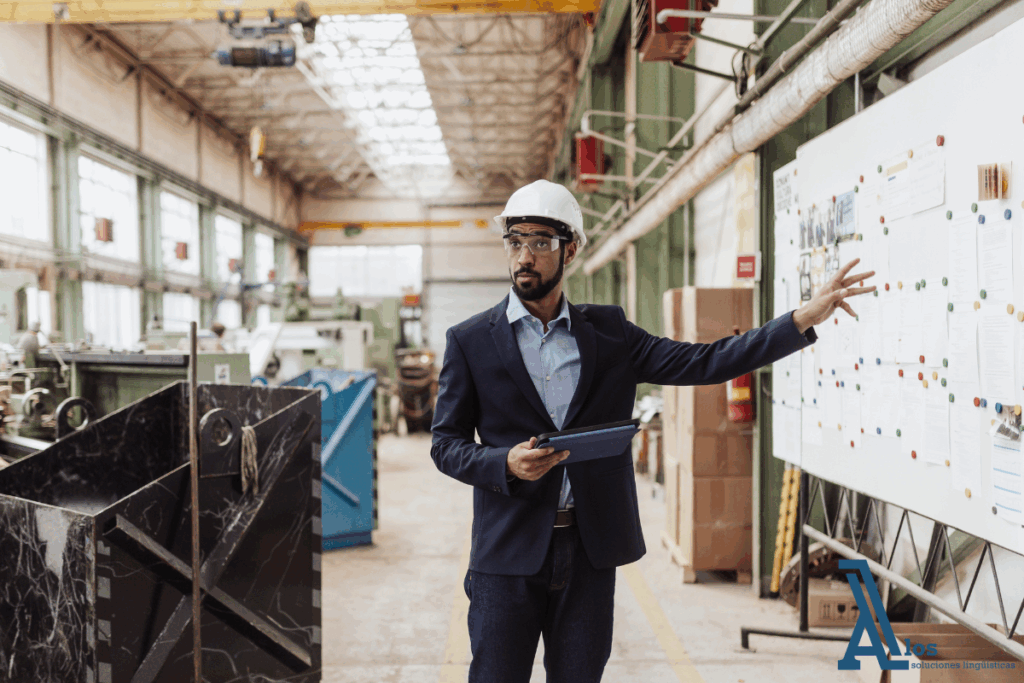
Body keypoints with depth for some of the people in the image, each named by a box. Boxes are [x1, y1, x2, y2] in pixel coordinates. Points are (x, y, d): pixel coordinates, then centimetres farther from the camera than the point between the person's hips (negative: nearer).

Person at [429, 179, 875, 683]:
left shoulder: (607, 331, 7)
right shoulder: (470, 340, 0)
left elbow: (702, 362, 2)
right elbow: (445, 444, 1)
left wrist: (803, 318, -4)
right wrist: (507, 464, -19)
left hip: (590, 550, 2)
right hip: (509, 549, -2)